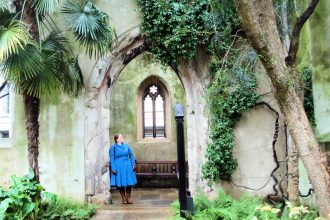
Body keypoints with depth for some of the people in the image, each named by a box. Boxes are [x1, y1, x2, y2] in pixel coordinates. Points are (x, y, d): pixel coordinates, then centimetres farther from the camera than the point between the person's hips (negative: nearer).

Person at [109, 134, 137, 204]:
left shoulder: (126, 146, 8)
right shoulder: (113, 147, -2)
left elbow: (131, 156, 14)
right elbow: (112, 159, -3)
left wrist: (133, 164, 5)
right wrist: (113, 169, -9)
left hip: (127, 166, 3)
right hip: (118, 167, -3)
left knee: (129, 182, 4)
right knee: (121, 183, 3)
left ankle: (128, 197, 19)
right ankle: (123, 198, 19)